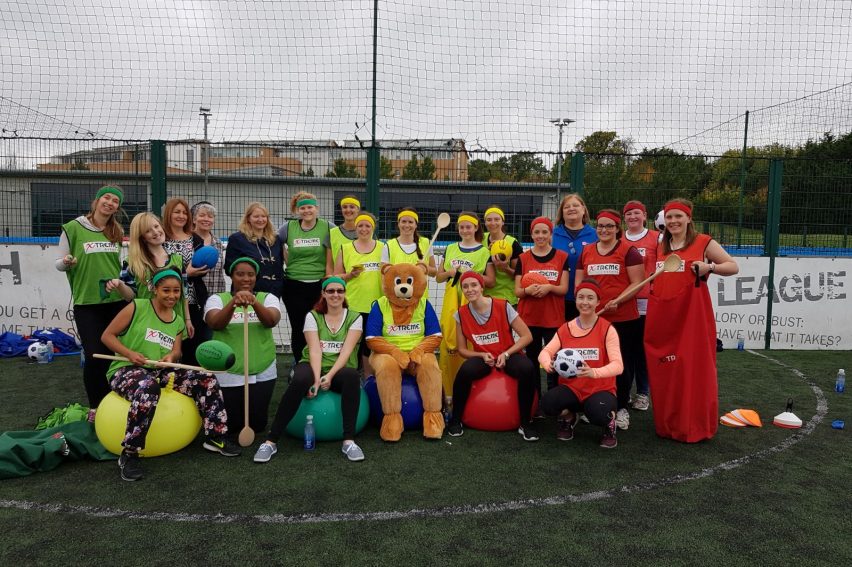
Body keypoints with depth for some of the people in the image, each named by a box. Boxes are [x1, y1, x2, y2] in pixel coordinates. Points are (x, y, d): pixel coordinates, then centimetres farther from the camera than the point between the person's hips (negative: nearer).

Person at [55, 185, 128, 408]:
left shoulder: (118, 232, 8)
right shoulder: (73, 228, -4)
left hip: (118, 301, 3)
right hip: (86, 302, -3)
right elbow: (59, 263, 3)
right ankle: (95, 407, 15)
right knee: (94, 355, -3)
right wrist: (67, 262, -20)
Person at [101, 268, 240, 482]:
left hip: (161, 372, 6)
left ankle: (215, 437, -1)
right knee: (148, 388, -41)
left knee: (206, 379, -12)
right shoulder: (137, 307, -3)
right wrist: (130, 354, -18)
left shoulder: (178, 322, 14)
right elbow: (107, 336, -3)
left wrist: (172, 356, -18)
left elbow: (176, 352, 7)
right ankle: (129, 454, -28)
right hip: (126, 370, -6)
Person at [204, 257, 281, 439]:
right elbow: (215, 324, -20)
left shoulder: (267, 297, 2)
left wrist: (255, 303, -38)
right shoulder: (217, 299, 0)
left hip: (262, 373, 1)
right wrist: (233, 303, -38)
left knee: (257, 425, 5)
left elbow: (271, 321, -18)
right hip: (227, 374, 0)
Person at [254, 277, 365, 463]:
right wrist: (317, 379, -23)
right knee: (300, 380, -36)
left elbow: (346, 351, -8)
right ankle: (271, 441, -28)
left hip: (340, 370, 0)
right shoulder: (313, 316, 5)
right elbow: (314, 350, -8)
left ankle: (349, 441, -34)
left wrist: (330, 375, -23)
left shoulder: (354, 317, 4)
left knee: (352, 376, -37)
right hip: (313, 366, 0)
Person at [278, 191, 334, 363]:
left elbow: (331, 261, -3)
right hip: (293, 286, 2)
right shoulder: (289, 227, 3)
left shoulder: (328, 227, -2)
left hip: (319, 285, -2)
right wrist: (289, 263, 12)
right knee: (298, 328, 6)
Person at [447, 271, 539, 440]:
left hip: (508, 355, -1)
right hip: (482, 357, 1)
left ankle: (526, 423, -15)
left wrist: (506, 354, -21)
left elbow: (527, 336, -10)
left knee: (528, 369, -34)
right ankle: (455, 419, -9)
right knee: (465, 371, -33)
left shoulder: (503, 306, -14)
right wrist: (483, 355, -16)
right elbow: (462, 349, 3)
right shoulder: (461, 314, -5)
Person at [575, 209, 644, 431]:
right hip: (593, 318, 3)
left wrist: (618, 301, -19)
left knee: (622, 364, 5)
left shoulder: (628, 250, -1)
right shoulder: (586, 251, 13)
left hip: (624, 318, -3)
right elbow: (578, 283, 16)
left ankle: (621, 407, 20)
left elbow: (637, 283, -6)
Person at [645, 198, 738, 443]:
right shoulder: (659, 247, 15)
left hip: (692, 315, -4)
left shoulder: (703, 243, 1)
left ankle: (696, 427, 13)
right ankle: (667, 424, 21)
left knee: (695, 369, 0)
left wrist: (709, 268, -15)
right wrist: (650, 293, 9)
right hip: (661, 316, 5)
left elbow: (733, 266, 1)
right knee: (663, 371, 8)